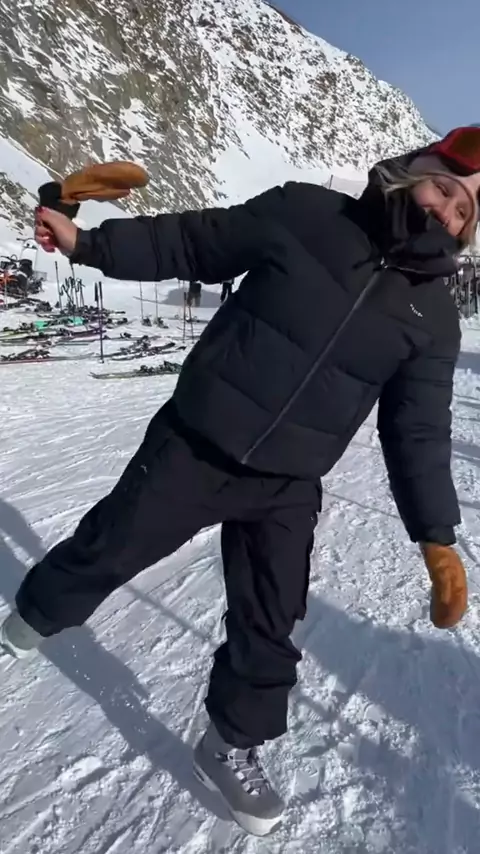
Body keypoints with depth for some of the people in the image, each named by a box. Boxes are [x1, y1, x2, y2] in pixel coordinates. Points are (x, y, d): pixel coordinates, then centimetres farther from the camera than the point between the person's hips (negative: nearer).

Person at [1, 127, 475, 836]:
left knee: (268, 629, 10)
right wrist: (87, 242, 0)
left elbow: (419, 431, 2)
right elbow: (190, 242, 2)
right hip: (191, 446, -1)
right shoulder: (303, 213, -7)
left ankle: (231, 745, 37)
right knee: (109, 550, 14)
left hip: (288, 490, 2)